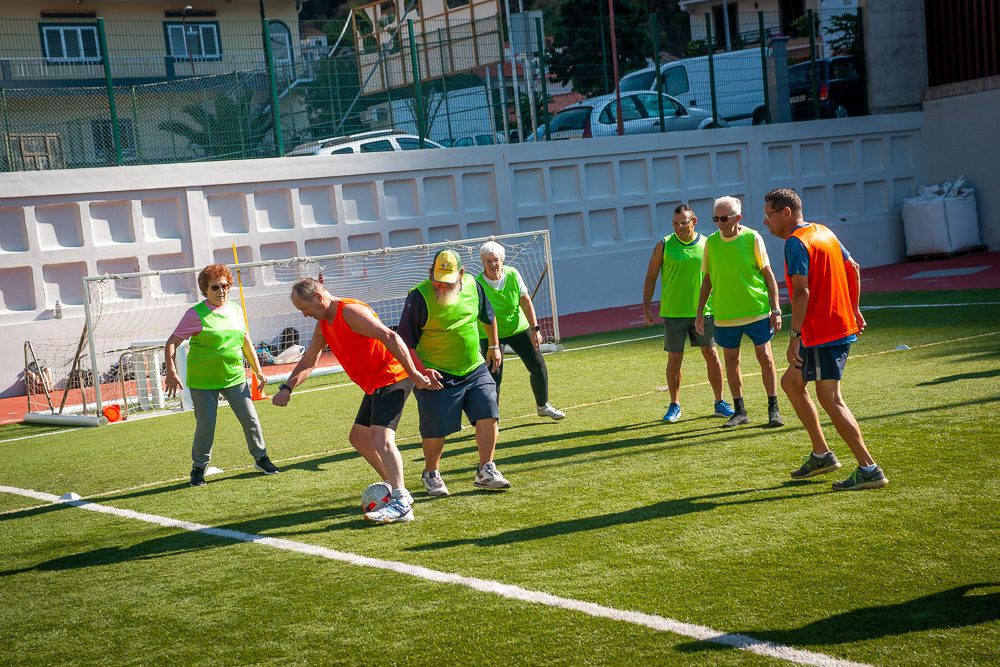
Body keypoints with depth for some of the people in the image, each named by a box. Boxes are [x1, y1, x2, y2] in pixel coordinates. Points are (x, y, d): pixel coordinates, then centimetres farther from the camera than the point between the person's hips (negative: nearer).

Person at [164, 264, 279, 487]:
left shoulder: (235, 310, 7)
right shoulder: (196, 314, -9)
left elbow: (246, 342, 18)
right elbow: (171, 343, -8)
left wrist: (258, 371, 19)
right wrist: (171, 373, -19)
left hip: (235, 378, 4)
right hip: (203, 382, -4)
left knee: (251, 420, 4)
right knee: (205, 427, -2)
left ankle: (261, 458, 24)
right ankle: (199, 467, 18)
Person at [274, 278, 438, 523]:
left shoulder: (351, 311, -18)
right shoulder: (323, 324, 14)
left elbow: (390, 337, -25)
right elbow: (309, 361, 21)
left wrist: (413, 373, -26)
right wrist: (287, 388, 6)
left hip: (392, 378, -11)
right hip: (375, 385, 11)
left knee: (381, 439, -22)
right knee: (358, 437, 18)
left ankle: (401, 504, -27)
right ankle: (394, 488, 25)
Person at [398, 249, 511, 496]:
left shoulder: (473, 286, -2)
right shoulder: (419, 297, -16)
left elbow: (488, 317, 19)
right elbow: (405, 341, -11)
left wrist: (494, 346, 24)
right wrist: (421, 370, -19)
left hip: (475, 369, 4)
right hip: (436, 375, -4)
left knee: (488, 415, -4)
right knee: (436, 430, 0)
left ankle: (486, 471, 8)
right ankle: (431, 474, 24)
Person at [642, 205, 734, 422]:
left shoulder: (706, 244, 2)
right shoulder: (664, 246, -2)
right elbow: (651, 277, 3)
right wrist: (646, 306, -2)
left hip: (703, 311, 1)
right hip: (673, 312, -1)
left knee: (711, 354, 3)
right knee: (674, 358, 3)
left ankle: (719, 402, 15)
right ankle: (674, 406, 15)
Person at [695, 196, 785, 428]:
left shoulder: (752, 238, -7)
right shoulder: (711, 242, 2)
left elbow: (768, 274, -2)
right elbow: (707, 280, 11)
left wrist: (775, 309, -7)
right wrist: (700, 312, 8)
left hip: (757, 311, -3)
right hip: (724, 315, 3)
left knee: (765, 357, 1)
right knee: (731, 361, 8)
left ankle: (773, 409, 12)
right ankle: (739, 411, 18)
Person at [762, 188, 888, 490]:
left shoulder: (796, 241, -15)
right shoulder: (823, 232, 14)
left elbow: (801, 292, -22)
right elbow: (853, 267, 21)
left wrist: (794, 335, -21)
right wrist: (854, 309, 27)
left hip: (822, 333, -10)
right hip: (842, 324, 10)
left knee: (829, 398, -8)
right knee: (791, 382, 19)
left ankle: (869, 469, -9)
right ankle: (822, 454, 21)